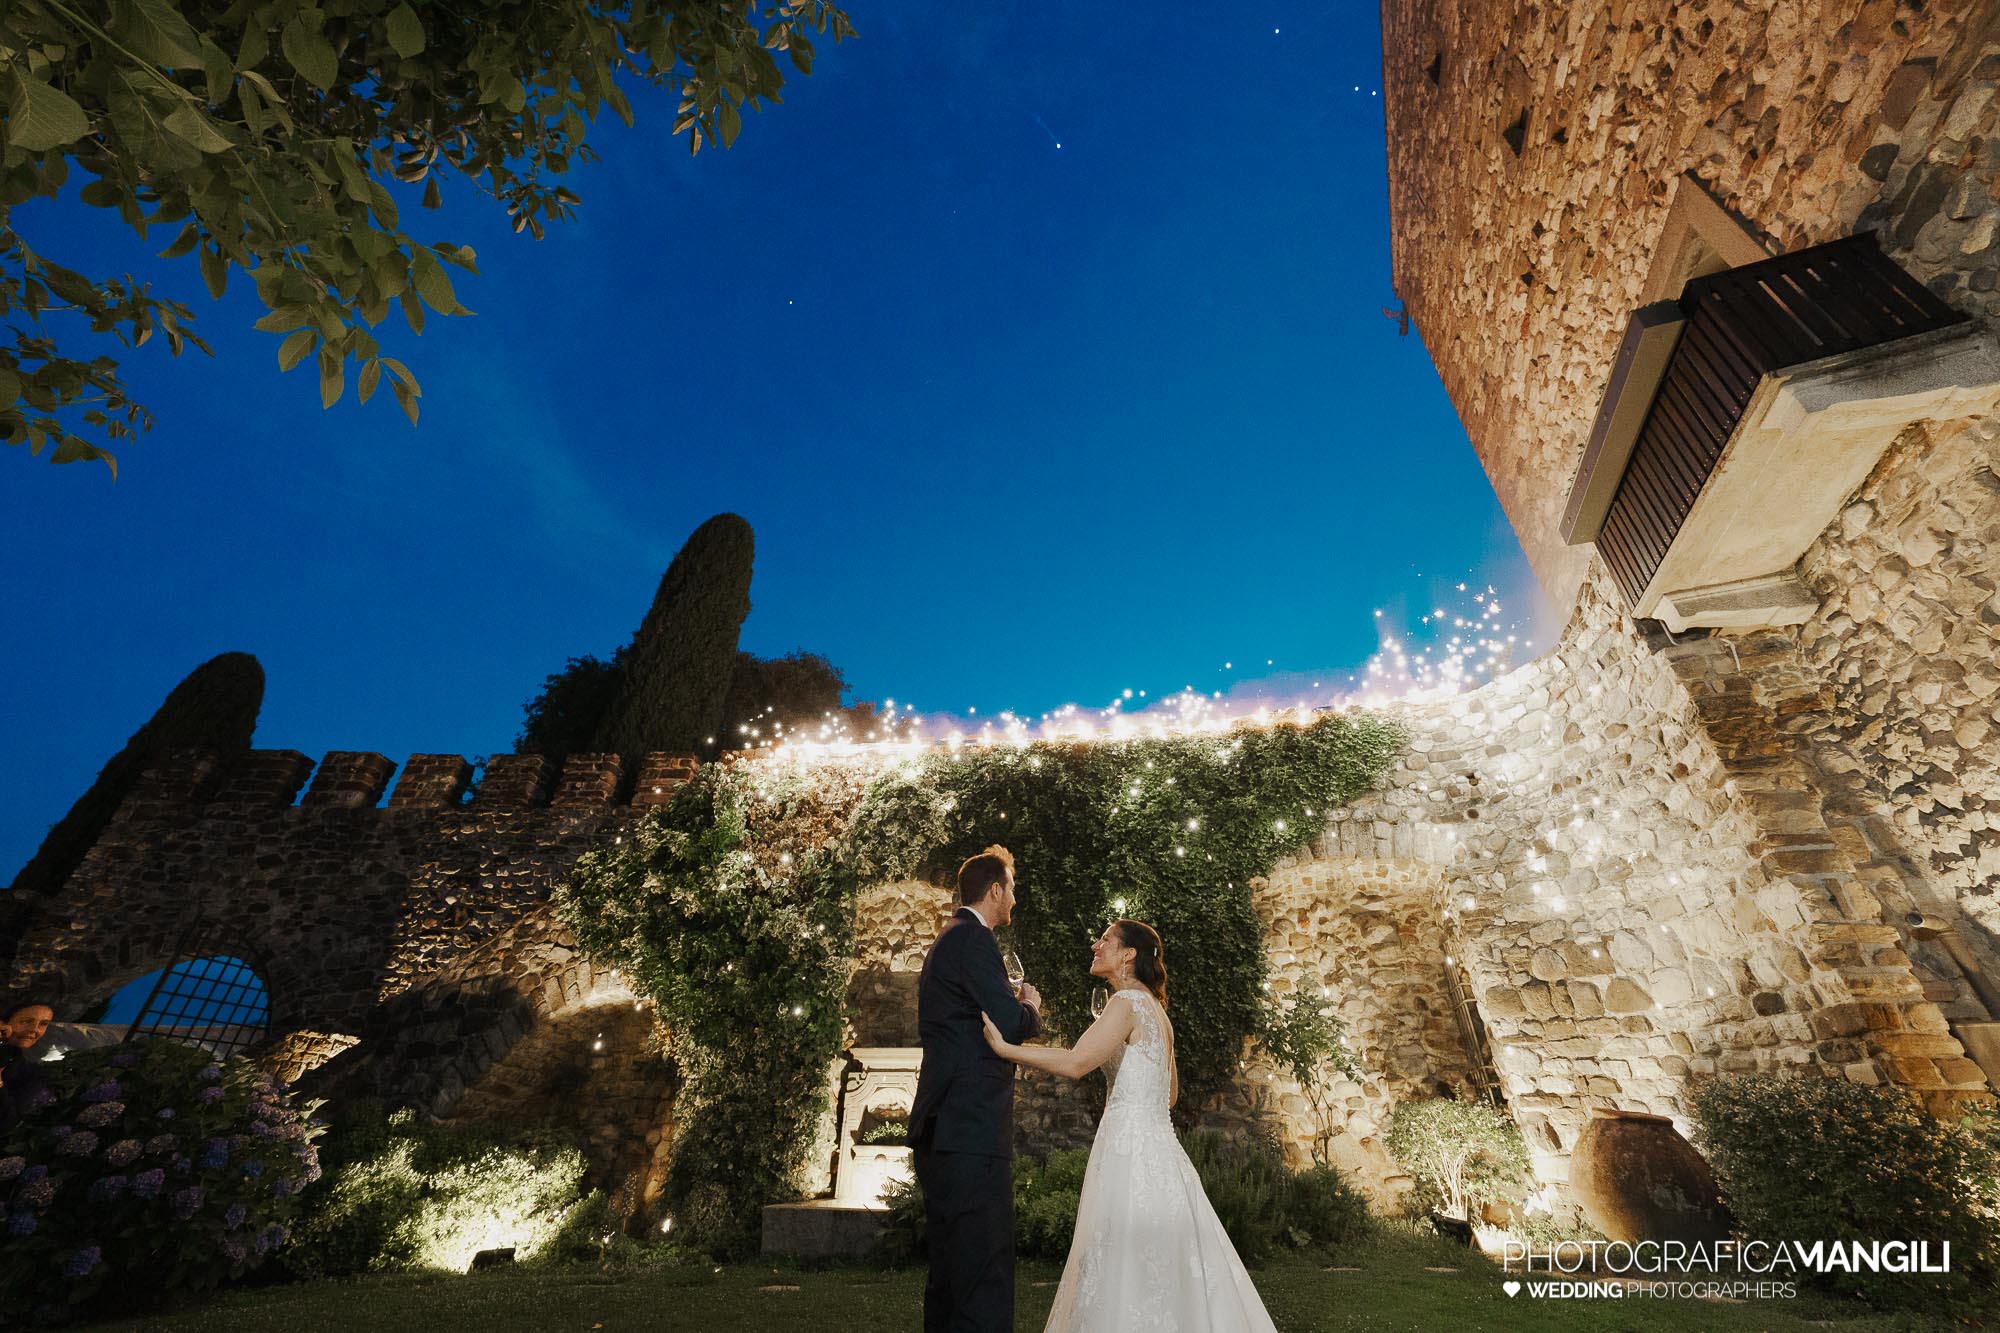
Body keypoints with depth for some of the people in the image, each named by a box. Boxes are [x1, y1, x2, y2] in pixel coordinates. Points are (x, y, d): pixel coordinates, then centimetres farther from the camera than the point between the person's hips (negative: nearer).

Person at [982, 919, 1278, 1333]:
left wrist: (1004, 1047, -24)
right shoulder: (1155, 1008, 14)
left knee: (1128, 1267, 1)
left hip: (1131, 1147, -10)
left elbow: (1075, 1063, -27)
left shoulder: (1128, 1002, -15)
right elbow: (1171, 1092, 21)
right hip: (1155, 1142, 10)